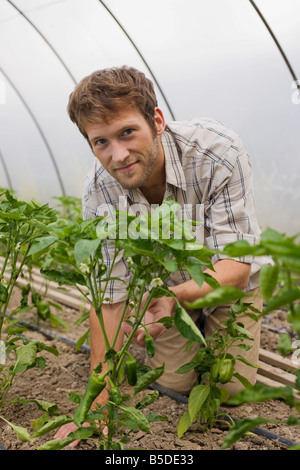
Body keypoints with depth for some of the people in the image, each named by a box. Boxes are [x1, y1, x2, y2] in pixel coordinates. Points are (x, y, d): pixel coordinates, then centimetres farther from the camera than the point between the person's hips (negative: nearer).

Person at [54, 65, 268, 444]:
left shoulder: (218, 152, -37)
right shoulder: (99, 192, -28)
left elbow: (236, 266, -36)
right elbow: (108, 297, -23)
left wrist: (175, 296, -58)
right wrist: (98, 408, -24)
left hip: (228, 279, -1)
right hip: (164, 283, 2)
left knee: (231, 388, -2)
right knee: (174, 382, -1)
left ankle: (211, 330, 29)